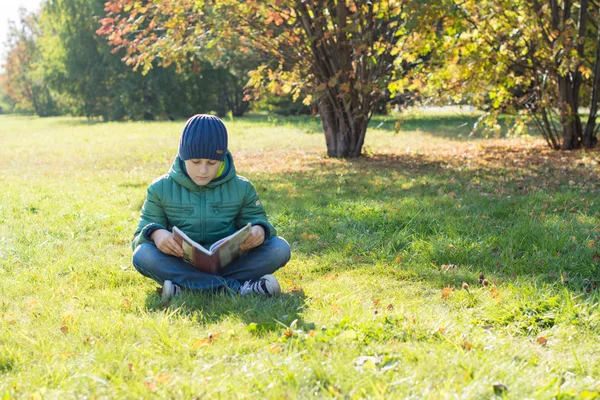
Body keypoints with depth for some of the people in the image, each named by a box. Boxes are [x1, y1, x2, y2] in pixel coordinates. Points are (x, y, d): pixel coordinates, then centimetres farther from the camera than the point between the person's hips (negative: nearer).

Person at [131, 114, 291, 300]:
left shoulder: (241, 188, 6)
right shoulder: (161, 189, 2)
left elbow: (257, 220, 10)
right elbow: (139, 239, 2)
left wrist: (260, 230, -17)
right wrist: (155, 233, -24)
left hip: (229, 262, 1)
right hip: (181, 266, -1)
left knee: (280, 248, -21)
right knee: (142, 255, -32)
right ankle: (236, 287, -36)